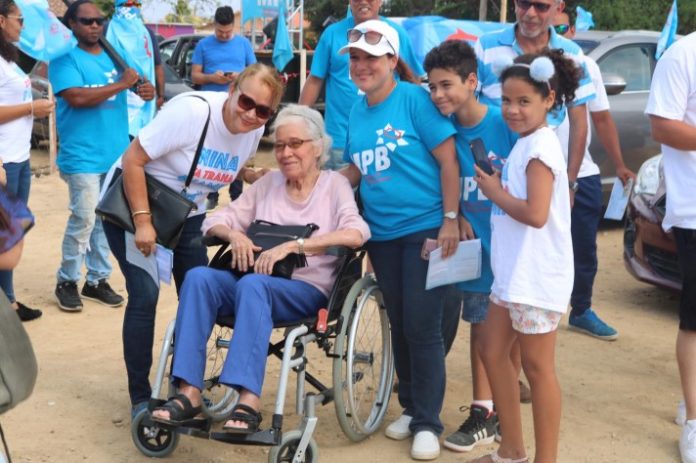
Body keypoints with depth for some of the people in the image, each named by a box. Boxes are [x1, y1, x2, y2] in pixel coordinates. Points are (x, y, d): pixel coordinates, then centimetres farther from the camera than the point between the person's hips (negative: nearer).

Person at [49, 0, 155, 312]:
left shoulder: (112, 56, 14)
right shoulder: (65, 58, -7)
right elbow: (77, 98, -21)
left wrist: (144, 91, -5)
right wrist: (121, 85, -16)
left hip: (116, 154, 6)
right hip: (82, 157, -6)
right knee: (83, 220, -7)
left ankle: (97, 280, 21)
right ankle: (67, 282, 8)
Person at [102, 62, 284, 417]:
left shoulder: (254, 130, -8)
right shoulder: (191, 111, -28)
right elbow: (133, 161, -25)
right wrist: (142, 223, -28)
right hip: (133, 203, -6)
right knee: (145, 295, -14)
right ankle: (140, 398, -1)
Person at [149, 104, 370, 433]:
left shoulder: (334, 185, 5)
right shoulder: (268, 183, 18)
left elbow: (355, 234, -14)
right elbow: (216, 221, 16)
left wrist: (292, 245, -23)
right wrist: (234, 234, -9)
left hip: (308, 290, -4)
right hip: (259, 284, 4)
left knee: (252, 284, -36)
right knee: (199, 277, -26)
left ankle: (249, 400, -42)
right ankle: (189, 392, -31)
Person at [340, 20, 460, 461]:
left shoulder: (415, 100, -11)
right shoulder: (357, 111, 7)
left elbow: (448, 160, -12)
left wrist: (450, 220, -17)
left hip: (425, 228, -6)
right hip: (382, 234, 6)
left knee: (422, 328, -3)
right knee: (399, 325, 14)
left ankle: (428, 423, 8)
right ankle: (410, 407, 28)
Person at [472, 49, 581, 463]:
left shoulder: (541, 144, -17)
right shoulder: (528, 143, 12)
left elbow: (536, 213, -26)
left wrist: (494, 193, -13)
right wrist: (499, 187, 4)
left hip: (536, 277, -10)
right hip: (513, 273, 10)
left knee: (537, 367, 0)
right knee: (494, 354, 15)